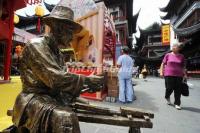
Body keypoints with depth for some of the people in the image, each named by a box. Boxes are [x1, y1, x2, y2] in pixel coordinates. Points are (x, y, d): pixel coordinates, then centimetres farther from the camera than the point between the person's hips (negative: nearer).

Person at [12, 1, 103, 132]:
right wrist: (86, 80, -20)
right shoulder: (36, 46, -14)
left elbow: (63, 80, 8)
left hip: (54, 98, 8)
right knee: (65, 118, -30)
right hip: (34, 99, -8)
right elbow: (55, 79, -26)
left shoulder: (58, 53, 11)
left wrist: (86, 85, -5)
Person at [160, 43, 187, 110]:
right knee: (170, 88, 0)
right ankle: (167, 97, 32)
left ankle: (177, 104, 15)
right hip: (169, 75, -2)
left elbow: (183, 67, 12)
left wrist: (185, 74, 6)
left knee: (178, 90, 3)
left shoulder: (181, 56, 8)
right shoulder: (168, 55, 3)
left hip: (179, 75, 2)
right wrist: (161, 72, -2)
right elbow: (163, 64, 5)